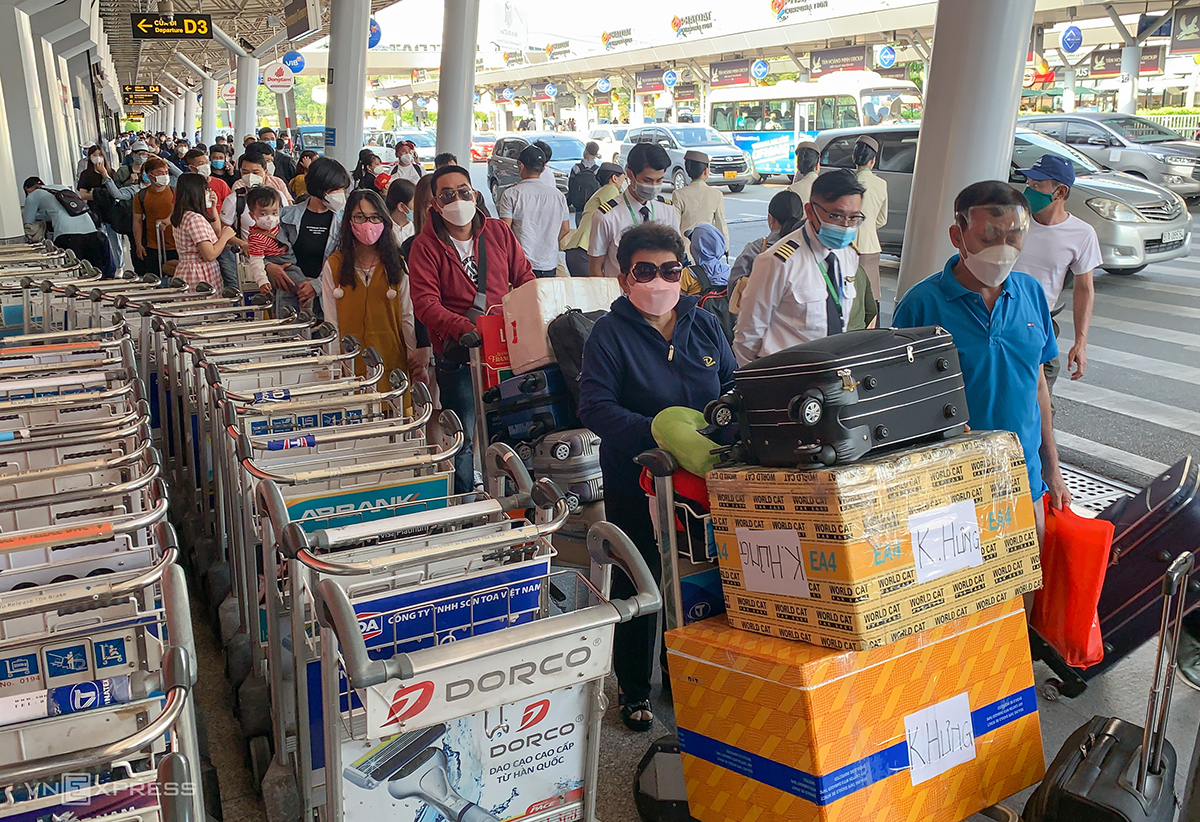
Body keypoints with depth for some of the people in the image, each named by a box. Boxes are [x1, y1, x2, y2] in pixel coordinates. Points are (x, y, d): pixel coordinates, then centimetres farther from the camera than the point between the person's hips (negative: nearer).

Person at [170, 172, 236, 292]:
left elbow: (215, 235, 23)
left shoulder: (181, 216, 14)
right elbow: (210, 255, -20)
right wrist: (226, 236, -5)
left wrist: (213, 209, 20)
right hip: (200, 277, -10)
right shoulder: (195, 219, -17)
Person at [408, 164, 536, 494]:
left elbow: (525, 278, 12)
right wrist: (465, 328, -29)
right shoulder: (425, 246, -3)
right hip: (456, 353, -3)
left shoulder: (499, 232, 8)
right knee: (462, 437, 2)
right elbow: (425, 303, -13)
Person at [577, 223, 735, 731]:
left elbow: (734, 389, 12)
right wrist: (657, 432, -30)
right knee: (637, 584, 8)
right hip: (635, 477, -4)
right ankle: (633, 690, 28)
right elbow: (594, 407, -17)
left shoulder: (704, 325, 7)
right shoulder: (610, 333, -7)